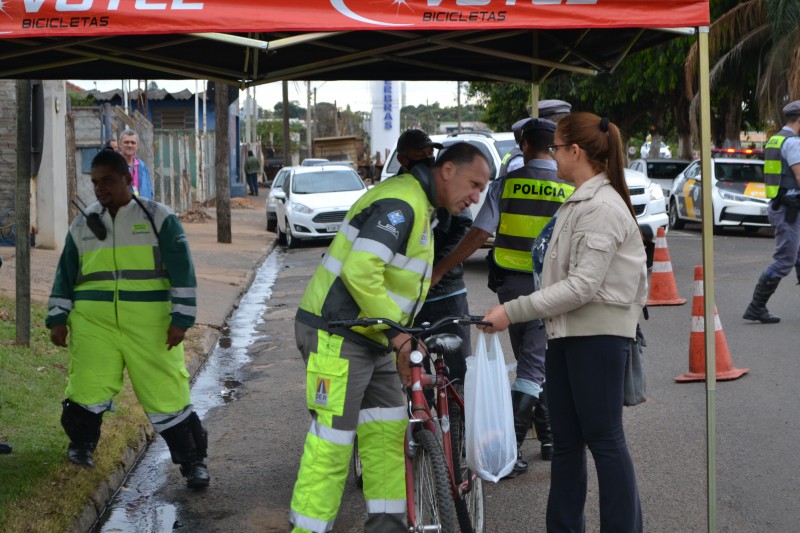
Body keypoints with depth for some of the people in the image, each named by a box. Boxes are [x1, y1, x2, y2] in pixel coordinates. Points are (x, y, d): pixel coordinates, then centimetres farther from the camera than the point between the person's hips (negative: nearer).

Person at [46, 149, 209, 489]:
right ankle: (81, 445, 22)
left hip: (149, 325, -2)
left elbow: (182, 272, -1)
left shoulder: (158, 218, 2)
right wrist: (58, 318, 11)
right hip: (94, 323, 3)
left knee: (165, 393, -3)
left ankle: (192, 461, 10)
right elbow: (65, 275, 18)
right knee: (87, 387, -6)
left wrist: (181, 319, -7)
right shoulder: (83, 224, 13)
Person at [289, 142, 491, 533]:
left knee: (388, 435, 10)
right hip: (337, 338, -10)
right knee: (332, 445, -8)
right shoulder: (399, 203, -18)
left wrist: (403, 340, 14)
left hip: (373, 340, 10)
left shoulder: (419, 208, 17)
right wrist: (396, 329, -21)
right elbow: (360, 271, -29)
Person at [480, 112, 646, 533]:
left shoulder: (602, 207, -15)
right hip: (566, 332, 10)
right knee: (565, 443, 11)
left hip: (597, 335, -10)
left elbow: (583, 285, -22)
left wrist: (513, 312, -22)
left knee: (604, 439, -4)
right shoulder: (578, 203, 17)